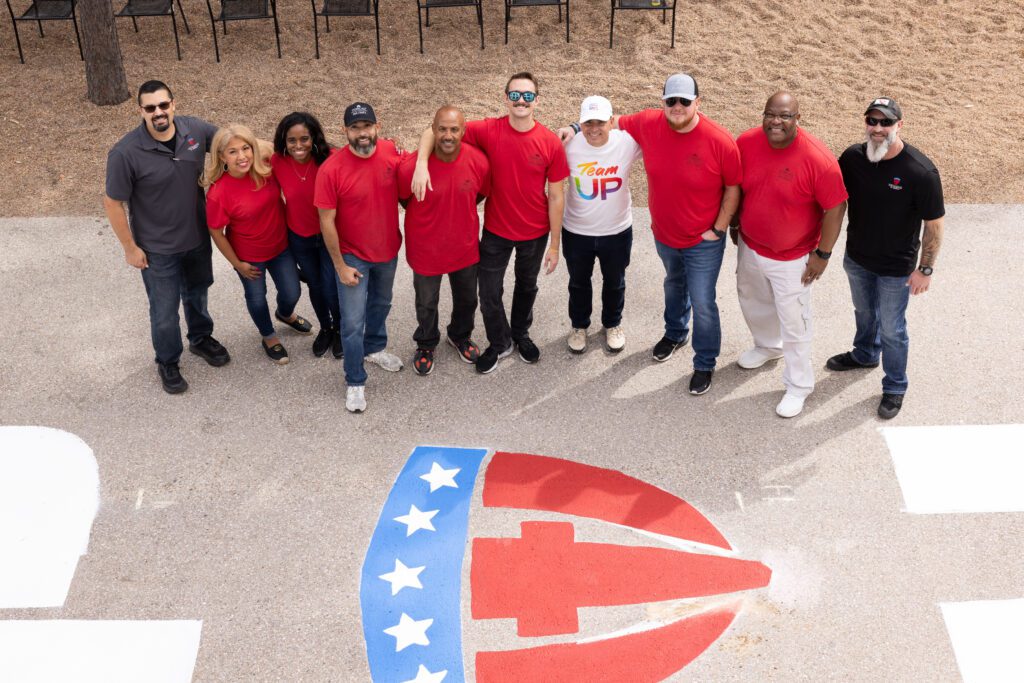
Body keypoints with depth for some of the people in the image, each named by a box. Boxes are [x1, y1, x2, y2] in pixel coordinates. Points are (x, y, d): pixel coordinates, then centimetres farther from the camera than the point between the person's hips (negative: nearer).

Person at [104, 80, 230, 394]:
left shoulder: (195, 129, -14)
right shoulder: (126, 153, -26)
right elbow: (113, 203, -16)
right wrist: (130, 248, -12)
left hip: (198, 236, 4)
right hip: (158, 249, -4)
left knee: (197, 292, 28)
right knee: (165, 310, 12)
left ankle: (201, 338, 55)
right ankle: (167, 362, 38)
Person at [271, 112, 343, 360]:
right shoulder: (277, 162, -18)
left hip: (329, 235, -2)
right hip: (299, 237, 2)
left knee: (331, 288, 7)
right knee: (315, 285, 21)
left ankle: (340, 330, 38)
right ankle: (325, 328, 48)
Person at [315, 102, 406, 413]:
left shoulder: (393, 152, -15)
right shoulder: (331, 170, -24)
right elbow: (327, 221, -17)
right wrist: (340, 266, -13)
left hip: (388, 249, 4)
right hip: (353, 256, -4)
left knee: (380, 304, 28)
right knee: (353, 323, 1)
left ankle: (374, 348, 55)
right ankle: (355, 382, 21)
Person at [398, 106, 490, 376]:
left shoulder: (478, 162, -20)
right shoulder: (410, 167, -28)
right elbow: (403, 199, -7)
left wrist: (455, 213, 7)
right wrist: (430, 219, 1)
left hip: (465, 247, 2)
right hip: (426, 249, -2)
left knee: (466, 299, 25)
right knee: (426, 303, 21)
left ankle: (461, 336, 55)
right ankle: (426, 344, 49)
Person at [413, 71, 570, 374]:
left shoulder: (551, 143, -16)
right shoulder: (489, 131, -17)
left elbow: (556, 196, -9)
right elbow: (434, 132, -14)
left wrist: (555, 244, -5)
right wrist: (421, 164, -33)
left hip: (535, 234, 0)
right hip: (496, 230, 0)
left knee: (526, 286, 23)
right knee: (489, 294, 9)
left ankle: (521, 335, 50)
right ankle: (500, 343, 37)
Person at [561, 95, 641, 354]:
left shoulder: (628, 142, -20)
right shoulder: (569, 146, -19)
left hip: (617, 231, 0)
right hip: (576, 232, 0)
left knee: (615, 282, 23)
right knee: (579, 283, 22)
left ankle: (612, 324, 50)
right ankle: (579, 326, 47)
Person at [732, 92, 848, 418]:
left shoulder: (818, 159, -27)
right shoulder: (746, 142, -13)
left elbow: (835, 207, -18)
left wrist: (822, 254, -14)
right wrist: (734, 225, 12)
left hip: (792, 257, -5)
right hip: (750, 245, 5)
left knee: (793, 322, 6)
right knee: (752, 300, 27)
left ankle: (799, 385, 27)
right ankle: (768, 345, 57)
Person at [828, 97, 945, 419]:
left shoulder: (921, 171, -26)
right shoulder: (852, 157, -14)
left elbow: (934, 223, -17)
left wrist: (925, 269, -14)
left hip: (896, 269, -4)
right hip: (856, 259, 4)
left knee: (891, 329, 11)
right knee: (864, 312, 29)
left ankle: (895, 387, 33)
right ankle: (865, 354, 56)